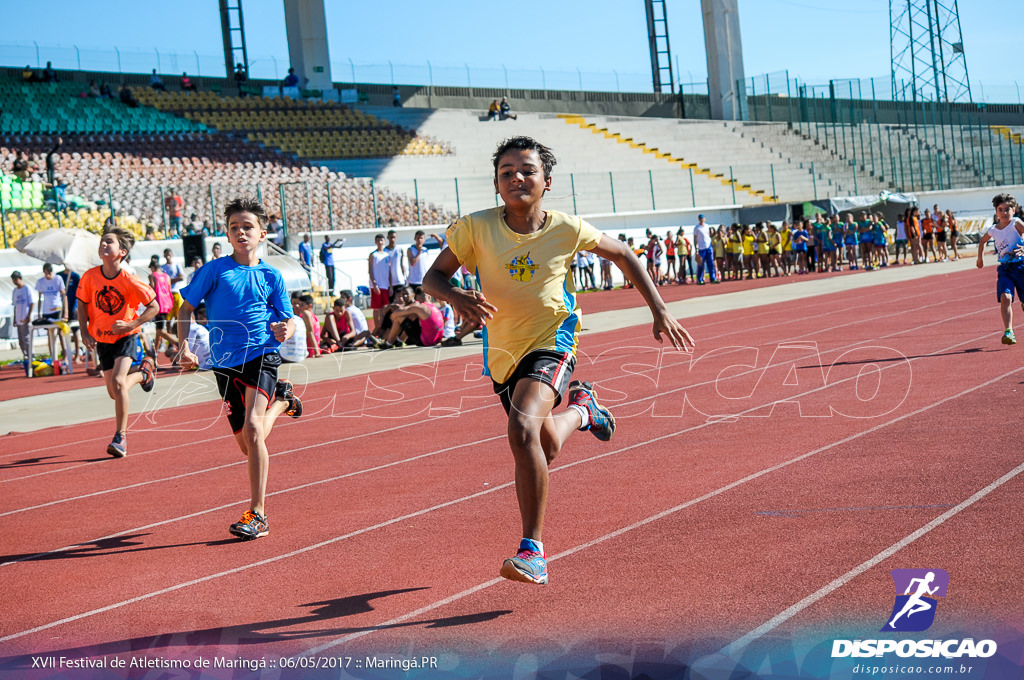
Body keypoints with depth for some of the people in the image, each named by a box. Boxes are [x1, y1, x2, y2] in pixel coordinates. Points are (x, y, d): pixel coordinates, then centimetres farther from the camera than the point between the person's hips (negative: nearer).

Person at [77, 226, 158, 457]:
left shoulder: (129, 280, -21)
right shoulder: (90, 277, -12)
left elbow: (154, 307, -13)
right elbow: (82, 304, 3)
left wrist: (131, 325, -24)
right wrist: (85, 333, -7)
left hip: (126, 336, -4)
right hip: (102, 339, 4)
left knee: (117, 382, -24)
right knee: (114, 392, 10)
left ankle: (121, 436, -12)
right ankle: (143, 373, 44)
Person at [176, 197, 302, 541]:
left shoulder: (272, 276, 4)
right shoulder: (215, 269, 3)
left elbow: (288, 322, 9)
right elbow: (186, 307, 6)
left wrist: (284, 329, -15)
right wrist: (184, 347, -7)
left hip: (261, 355, -2)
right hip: (225, 363, 2)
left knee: (252, 428, -22)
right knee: (246, 443, 10)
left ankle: (257, 514, -17)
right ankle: (281, 400, 43)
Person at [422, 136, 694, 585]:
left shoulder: (566, 230, -12)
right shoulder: (476, 228, -12)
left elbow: (621, 254, 5)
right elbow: (433, 277, -5)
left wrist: (660, 312, 4)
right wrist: (457, 297, -29)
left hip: (552, 345, -4)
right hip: (503, 353, 4)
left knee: (523, 429, -31)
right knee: (547, 448, 21)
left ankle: (533, 552, -24)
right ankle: (580, 409, 58)